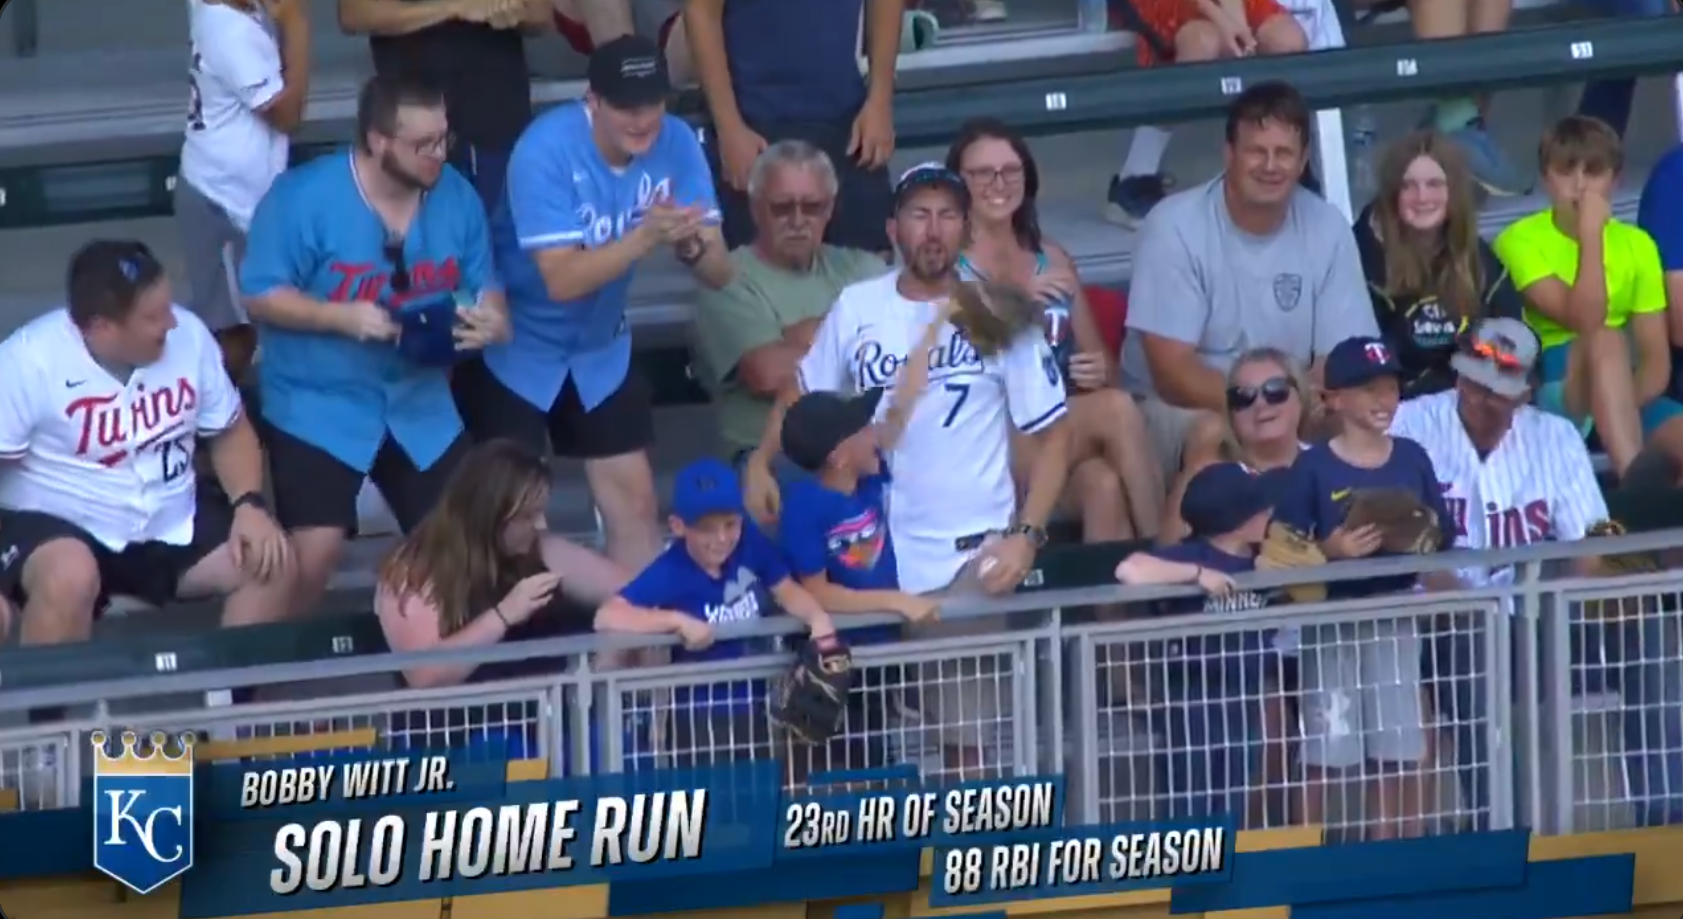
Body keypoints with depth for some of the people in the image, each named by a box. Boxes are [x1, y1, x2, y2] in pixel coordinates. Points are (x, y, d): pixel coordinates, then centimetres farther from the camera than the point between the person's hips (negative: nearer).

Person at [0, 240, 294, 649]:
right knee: (70, 577, -38)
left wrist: (250, 505, -10)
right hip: (55, 526, -5)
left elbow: (229, 431, 10)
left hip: (172, 525, 5)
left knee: (272, 563, -12)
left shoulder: (189, 335, -6)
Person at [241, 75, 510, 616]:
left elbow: (483, 284, 5)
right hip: (319, 407, -5)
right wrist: (343, 317, -27)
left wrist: (492, 320, -19)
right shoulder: (304, 198, -18)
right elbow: (261, 296, -14)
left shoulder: (455, 196, -3)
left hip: (419, 403, 5)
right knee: (314, 551, -16)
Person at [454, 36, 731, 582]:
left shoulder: (676, 145, -14)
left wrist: (693, 245, -36)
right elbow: (562, 279, -33)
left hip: (599, 351, 5)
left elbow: (719, 274, -13)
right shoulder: (546, 150, -28)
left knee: (634, 499, 5)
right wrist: (645, 238, -44)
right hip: (515, 349, -5)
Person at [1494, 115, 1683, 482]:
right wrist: (1591, 234, -21)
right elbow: (1585, 321, -22)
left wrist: (1624, 404, -19)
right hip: (1547, 391, -4)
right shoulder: (1521, 241, -8)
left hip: (1624, 393, 4)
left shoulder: (1636, 245, 8)